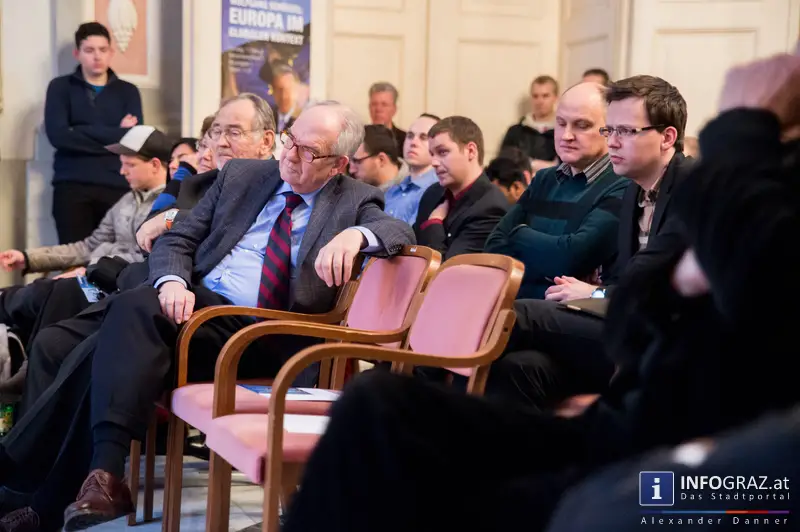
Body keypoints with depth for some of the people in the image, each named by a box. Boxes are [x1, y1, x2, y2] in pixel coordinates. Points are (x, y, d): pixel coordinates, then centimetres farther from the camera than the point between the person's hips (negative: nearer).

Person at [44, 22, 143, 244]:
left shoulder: (128, 91, 14)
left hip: (117, 186, 1)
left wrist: (81, 134, -7)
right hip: (72, 186, -1)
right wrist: (115, 135, -6)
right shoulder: (61, 87, 10)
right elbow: (58, 135, -7)